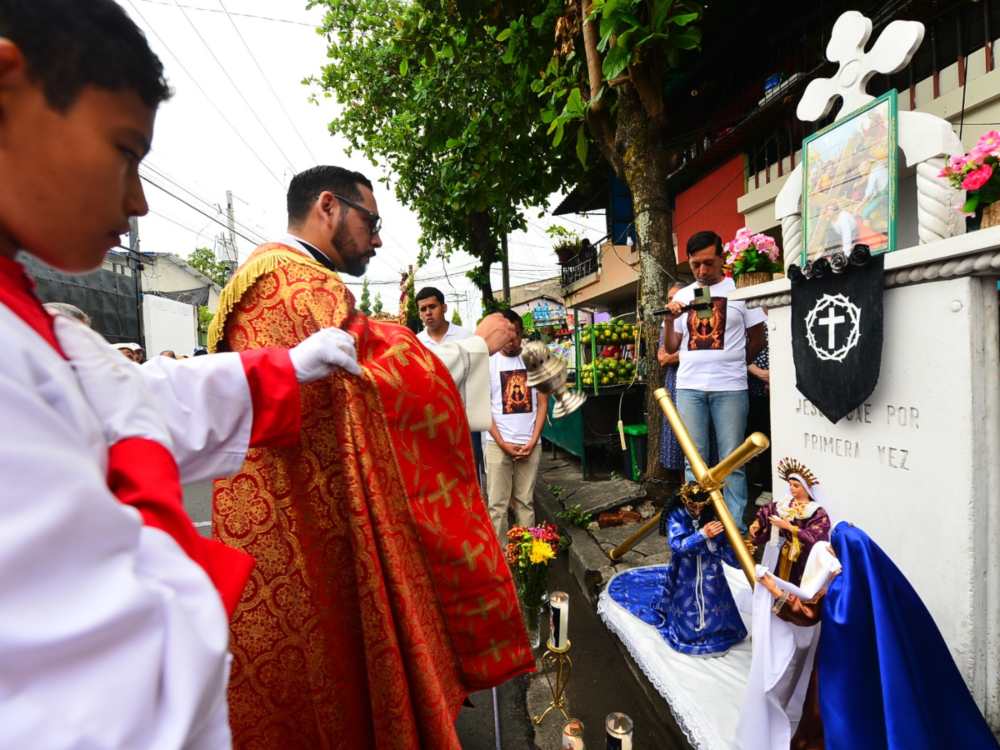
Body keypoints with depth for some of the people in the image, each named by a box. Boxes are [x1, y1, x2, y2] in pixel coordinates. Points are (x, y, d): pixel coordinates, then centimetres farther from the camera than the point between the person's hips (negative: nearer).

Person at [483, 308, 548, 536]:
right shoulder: (487, 362, -2)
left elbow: (542, 403, 5)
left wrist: (533, 440, -3)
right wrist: (502, 443, -8)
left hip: (530, 443, 2)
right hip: (497, 443, -1)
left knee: (525, 500, 11)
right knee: (498, 503, 3)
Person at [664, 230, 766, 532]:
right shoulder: (682, 296, 11)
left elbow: (757, 339, 8)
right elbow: (672, 348, 12)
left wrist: (731, 366, 12)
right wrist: (670, 321, -4)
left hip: (730, 388, -3)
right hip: (689, 388, 3)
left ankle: (736, 527, 11)